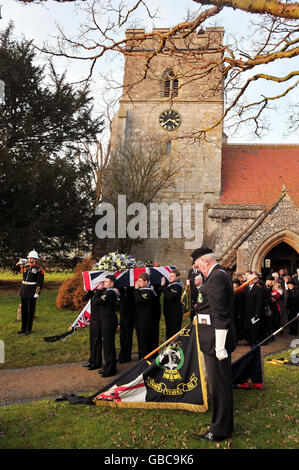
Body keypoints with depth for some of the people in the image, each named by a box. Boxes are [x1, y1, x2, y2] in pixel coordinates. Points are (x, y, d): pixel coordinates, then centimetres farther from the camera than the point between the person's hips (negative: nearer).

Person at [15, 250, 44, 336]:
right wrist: (20, 262, 1)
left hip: (32, 293, -6)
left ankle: (29, 329, 10)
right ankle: (23, 328, 22)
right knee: (24, 310, 12)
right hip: (23, 291, 6)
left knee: (31, 311, 1)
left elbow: (40, 282, -11)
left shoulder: (39, 269, -8)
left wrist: (37, 293, -17)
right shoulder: (25, 267, 9)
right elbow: (16, 268, 20)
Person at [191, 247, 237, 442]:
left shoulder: (216, 278, -19)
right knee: (222, 384, 20)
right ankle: (225, 424, 35)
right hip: (219, 340, 11)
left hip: (217, 340, -11)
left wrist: (219, 346, -21)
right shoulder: (222, 275, 14)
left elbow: (220, 315, -23)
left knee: (218, 385, 2)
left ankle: (220, 430, 15)